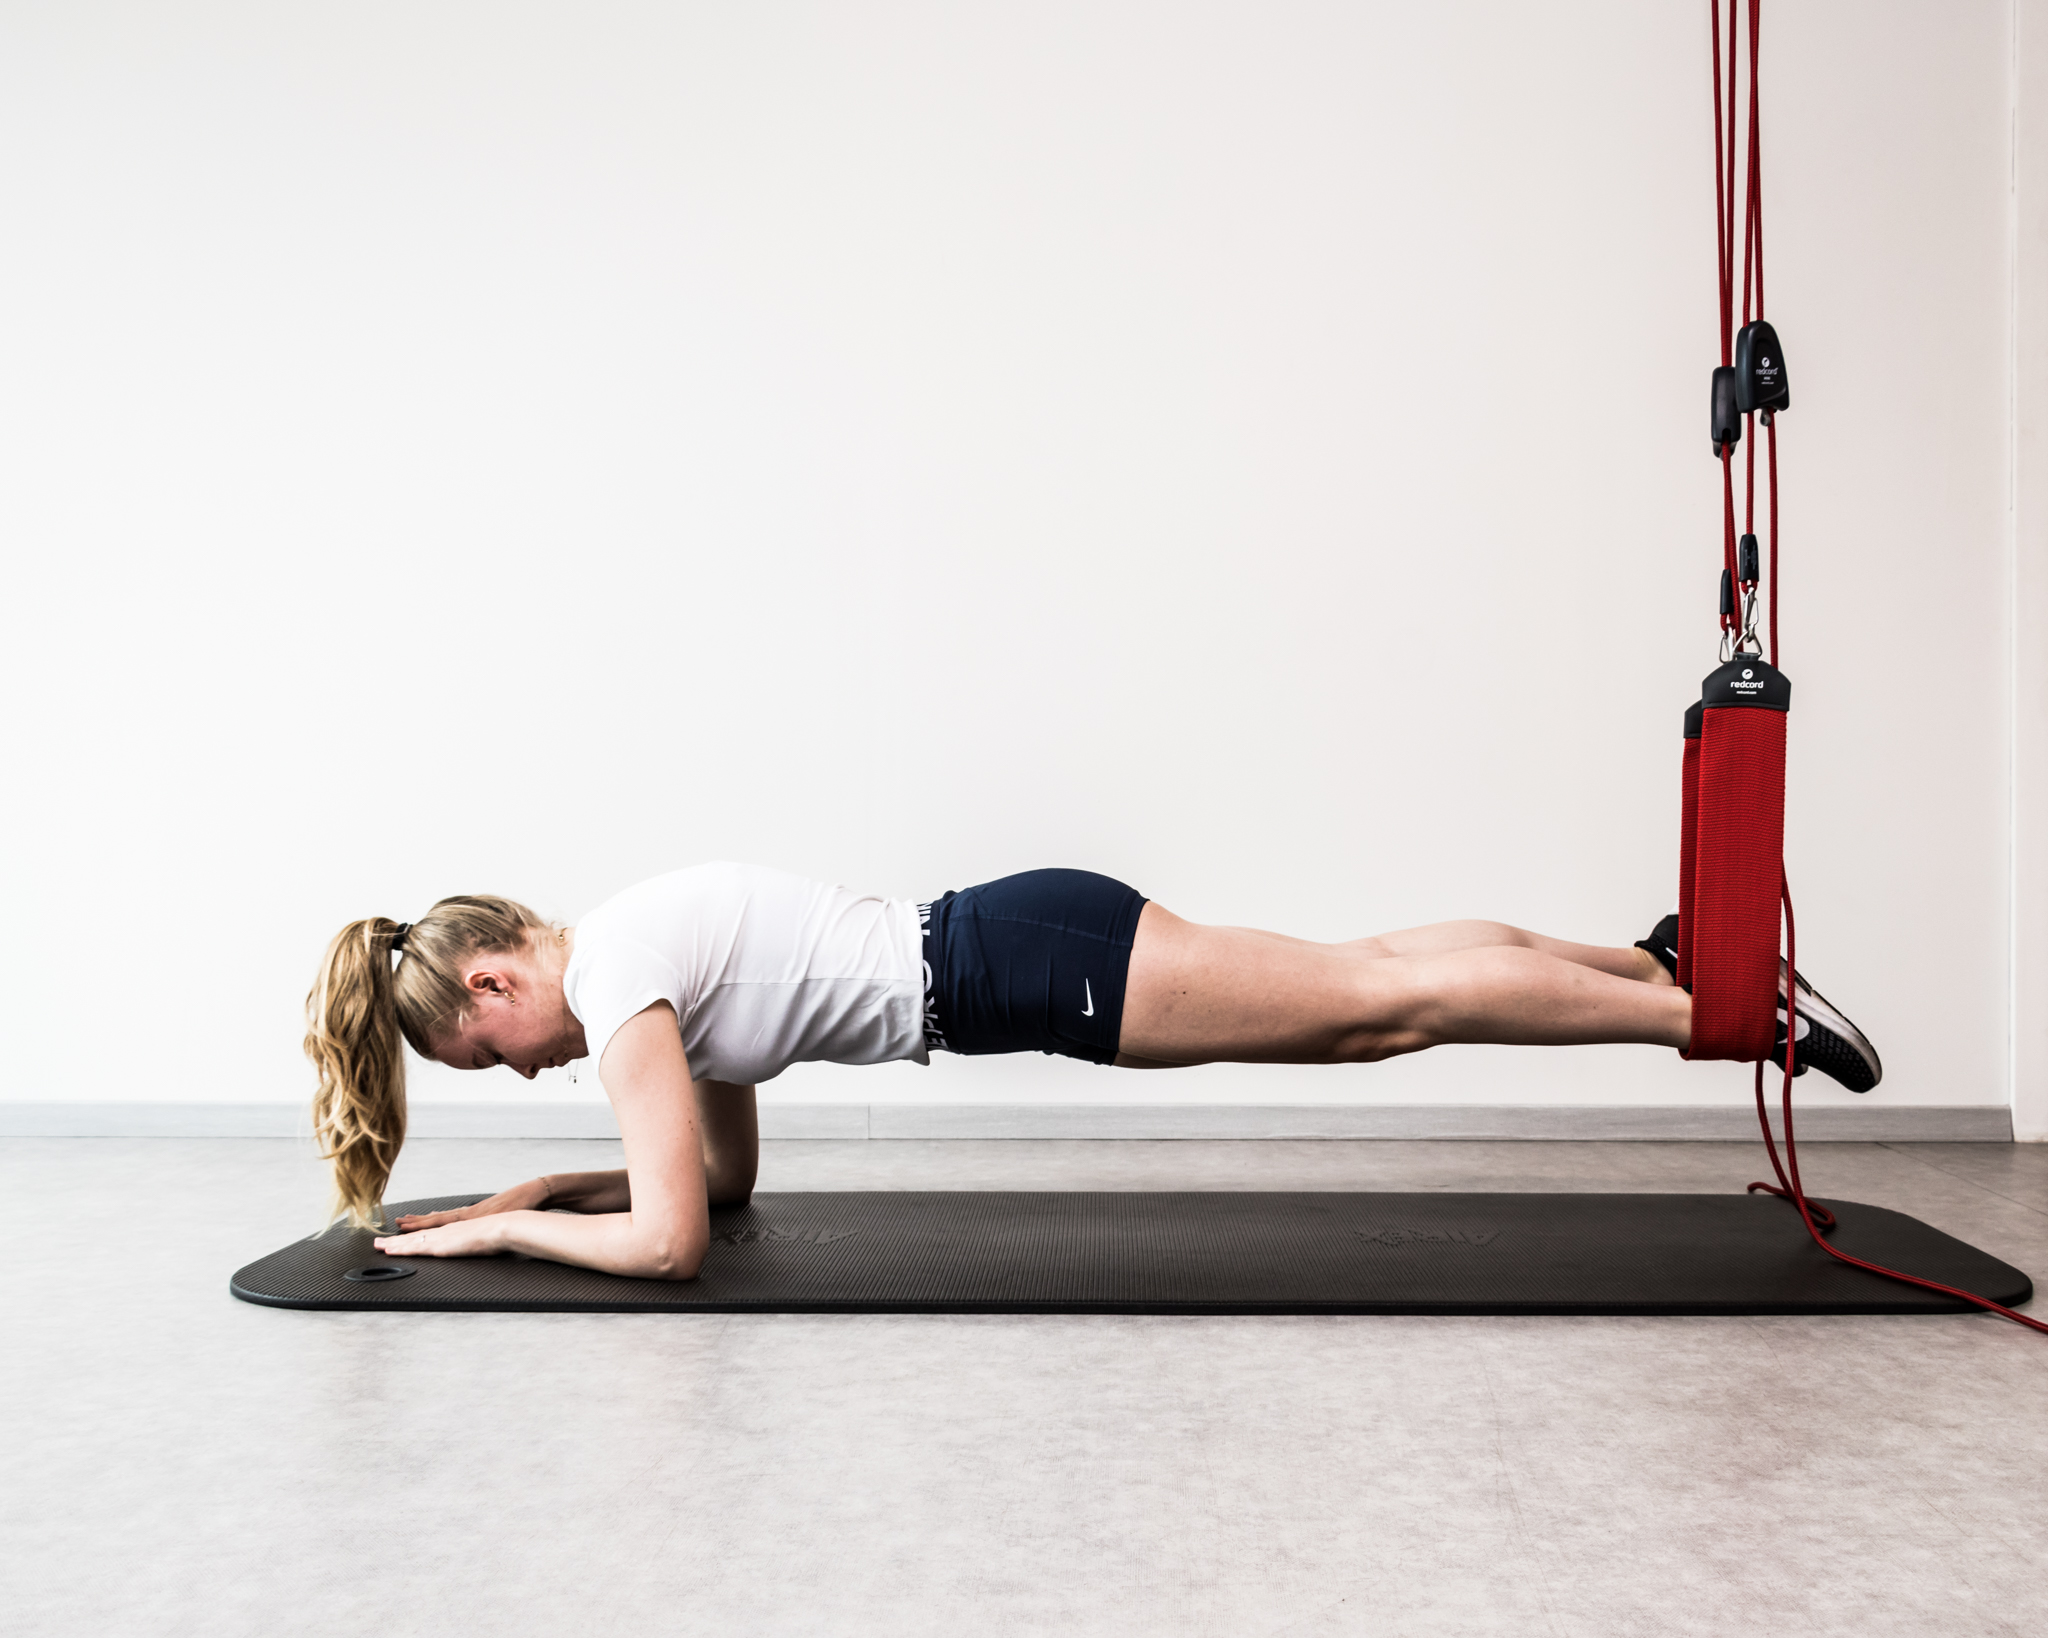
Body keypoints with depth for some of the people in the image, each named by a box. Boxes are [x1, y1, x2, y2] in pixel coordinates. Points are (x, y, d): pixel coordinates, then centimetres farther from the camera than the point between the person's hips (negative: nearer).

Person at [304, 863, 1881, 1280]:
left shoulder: (615, 981, -10)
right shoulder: (649, 963, 16)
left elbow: (666, 1239, -14)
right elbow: (727, 1173, 25)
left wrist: (491, 1229, -1)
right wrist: (544, 1185, 21)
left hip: (1019, 962, -8)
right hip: (1011, 951, 8)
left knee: (1383, 1001, -4)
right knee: (1364, 987, 14)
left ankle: (1731, 1008, 3)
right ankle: (1657, 959, 24)